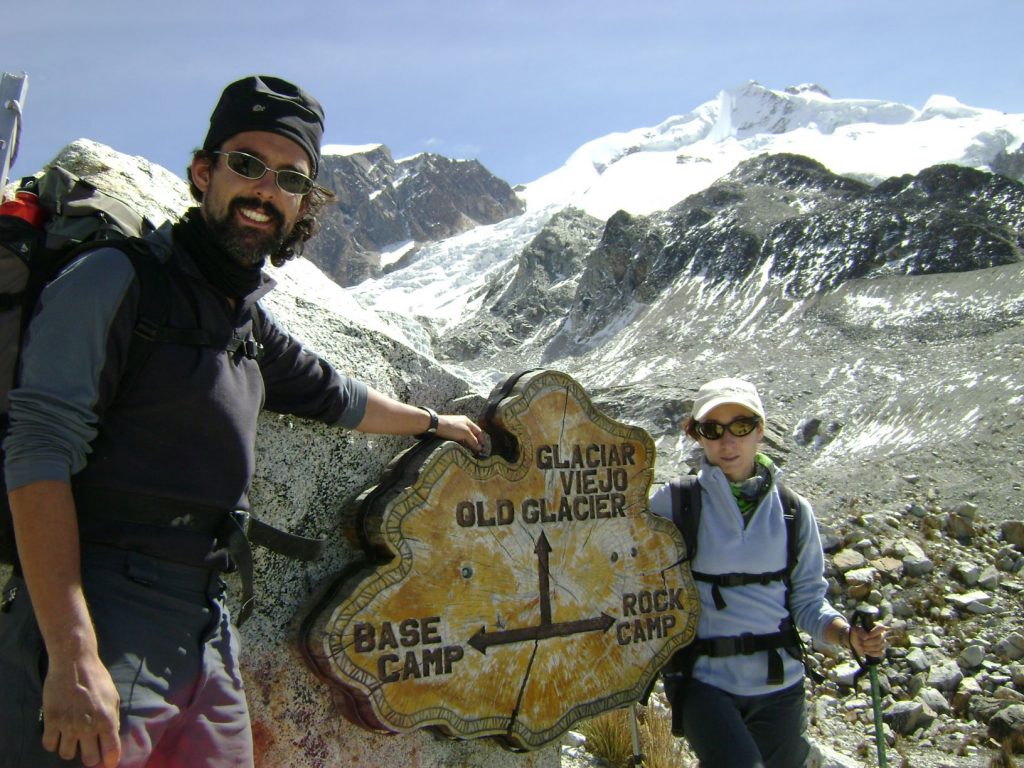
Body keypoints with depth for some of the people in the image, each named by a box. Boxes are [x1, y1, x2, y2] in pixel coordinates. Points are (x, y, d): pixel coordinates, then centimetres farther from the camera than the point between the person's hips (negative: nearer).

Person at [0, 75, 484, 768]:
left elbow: (334, 397, 34)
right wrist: (72, 657, -23)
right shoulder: (117, 281, -6)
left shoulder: (253, 324, 16)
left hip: (210, 643, 7)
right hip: (96, 633, -6)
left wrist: (434, 420, 47)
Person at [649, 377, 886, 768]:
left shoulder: (794, 511, 2)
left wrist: (848, 635, -12)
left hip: (779, 681, 3)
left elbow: (808, 600, 5)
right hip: (701, 678, -3)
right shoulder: (673, 502, -6)